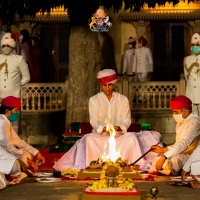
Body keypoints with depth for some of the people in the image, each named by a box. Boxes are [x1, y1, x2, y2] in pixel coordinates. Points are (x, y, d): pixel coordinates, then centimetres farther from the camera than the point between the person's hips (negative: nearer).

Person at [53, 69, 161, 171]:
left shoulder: (123, 100, 10)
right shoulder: (94, 100, 7)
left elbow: (127, 121, 4)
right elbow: (94, 122, 0)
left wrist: (118, 128, -18)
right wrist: (103, 129, -21)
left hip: (119, 135, 1)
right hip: (100, 135, -1)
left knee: (131, 137, -31)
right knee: (89, 139, -34)